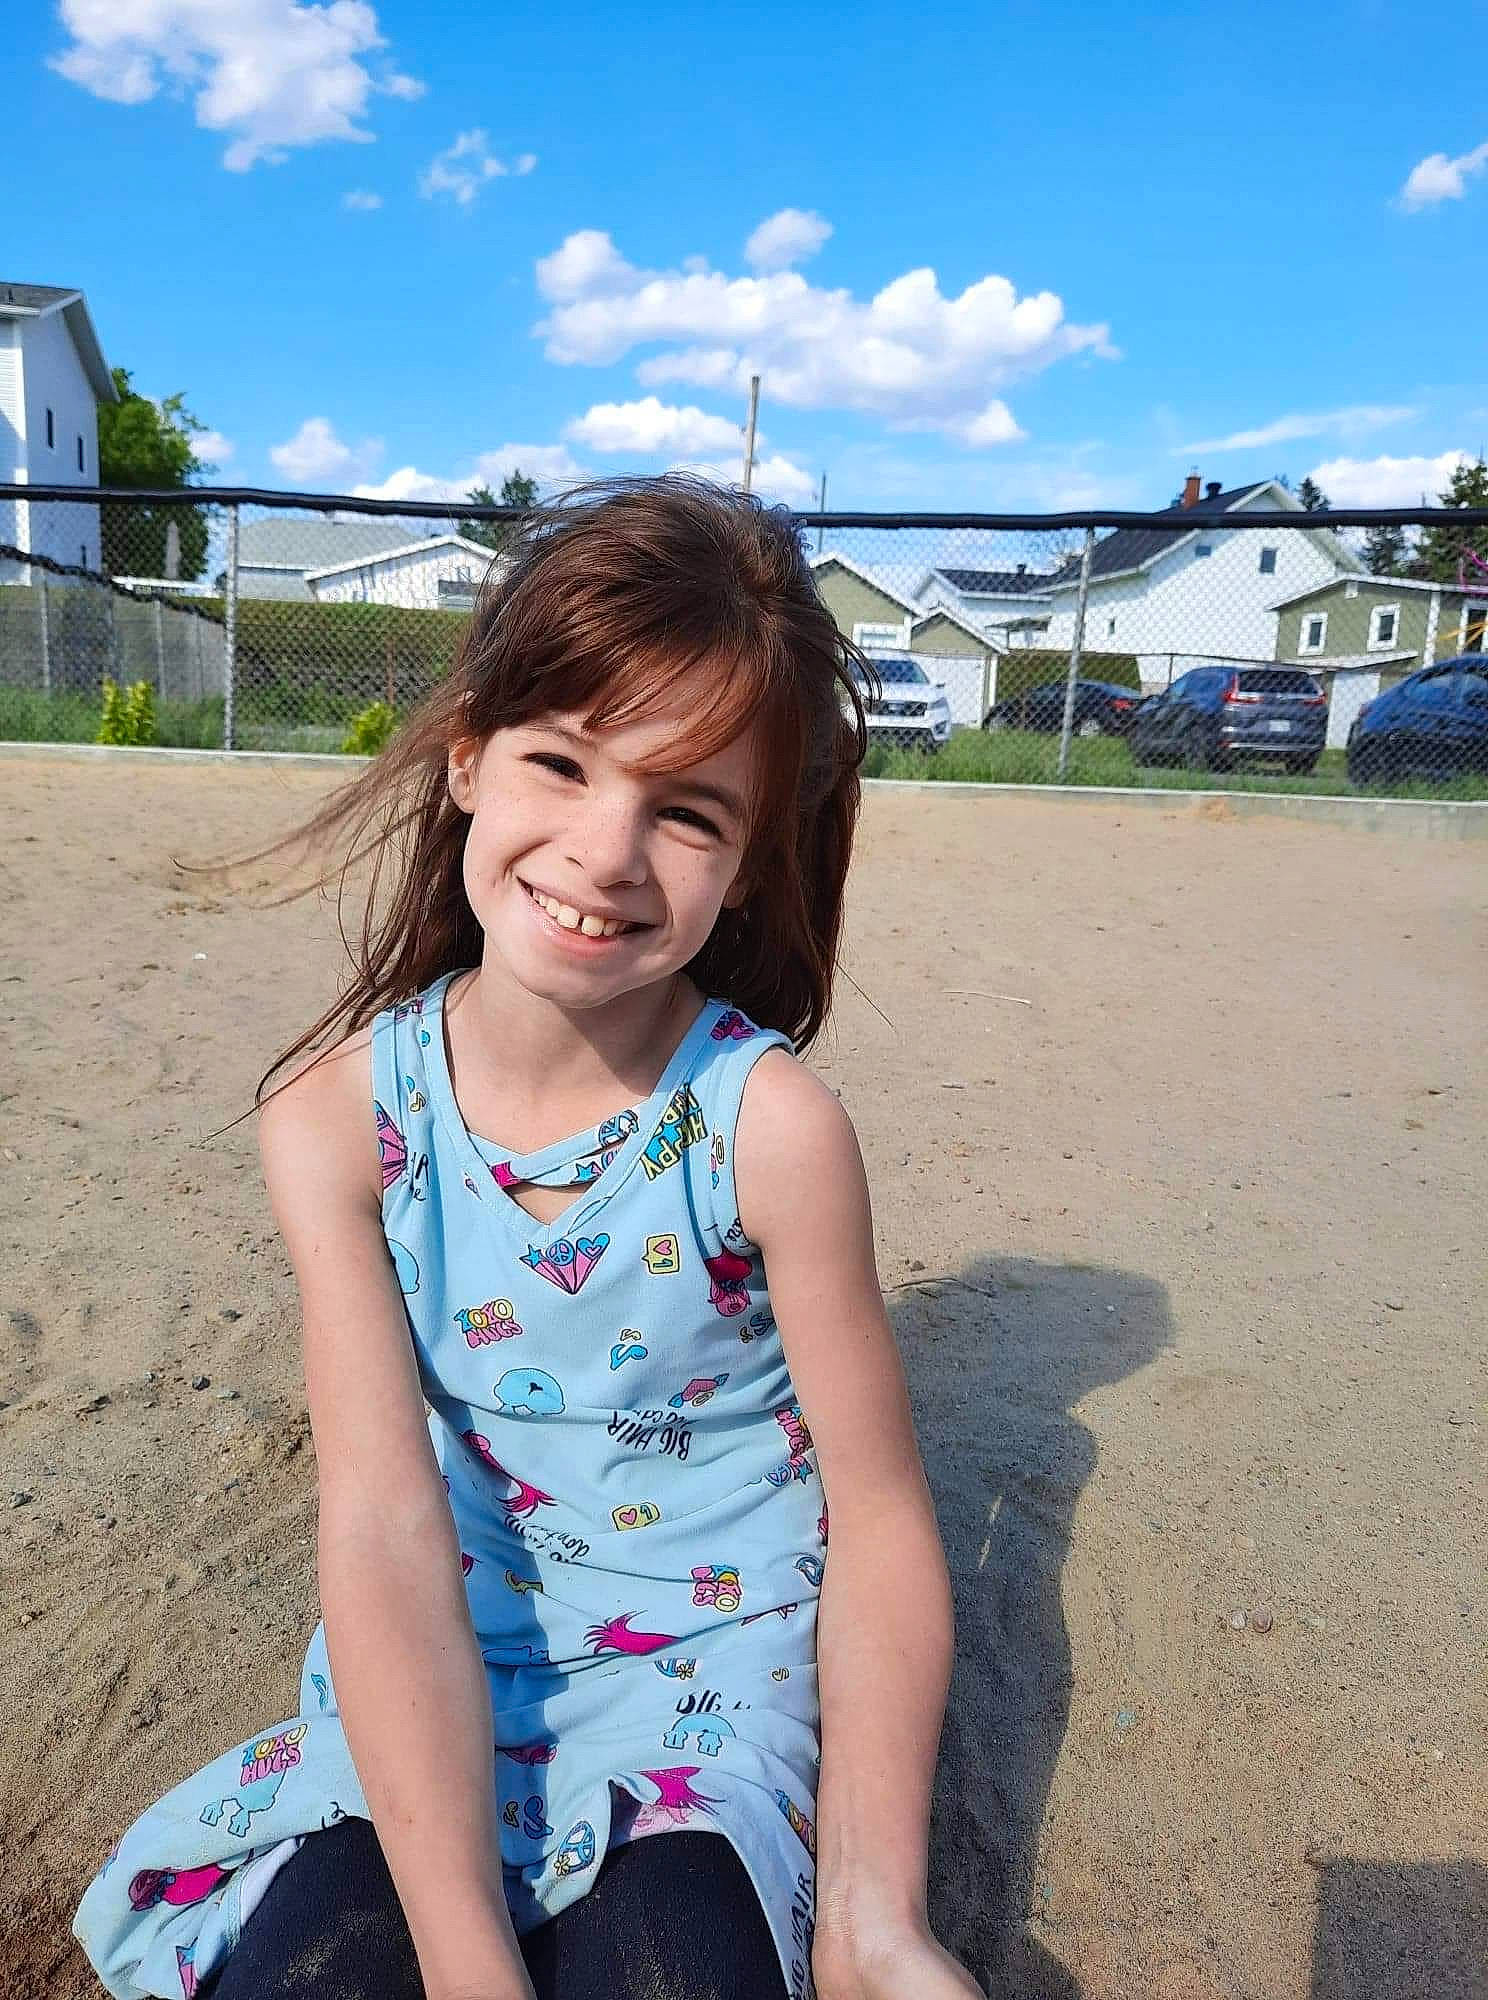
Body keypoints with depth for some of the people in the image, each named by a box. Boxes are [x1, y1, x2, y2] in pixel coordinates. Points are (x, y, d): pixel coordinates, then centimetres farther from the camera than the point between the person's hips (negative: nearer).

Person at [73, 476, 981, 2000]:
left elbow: (880, 1515, -12)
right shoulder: (337, 1121, -15)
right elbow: (383, 1523, -19)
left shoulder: (769, 1126, -20)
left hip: (719, 1644, -1)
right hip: (447, 1665, 2)